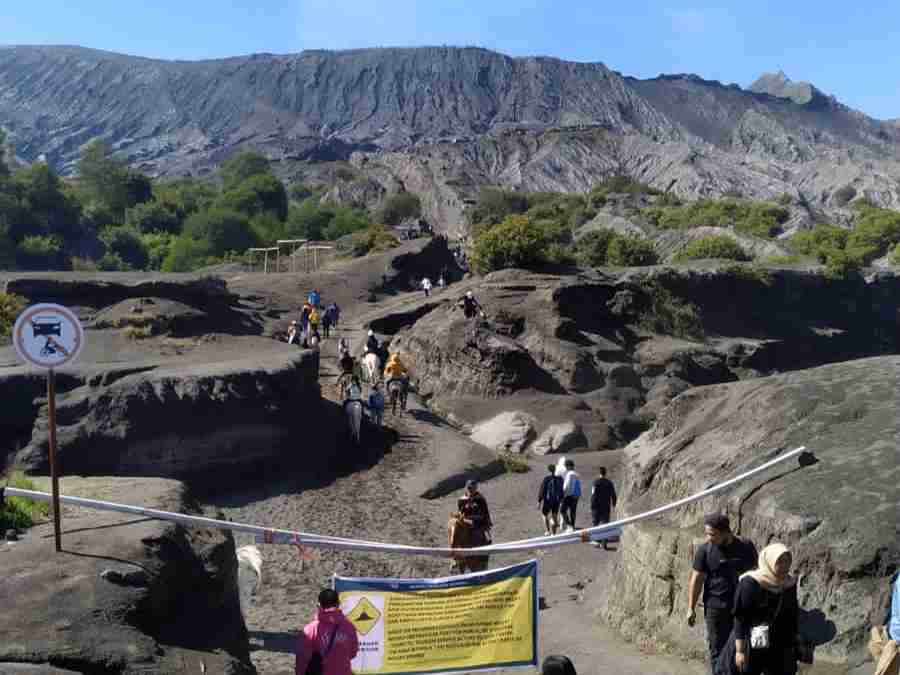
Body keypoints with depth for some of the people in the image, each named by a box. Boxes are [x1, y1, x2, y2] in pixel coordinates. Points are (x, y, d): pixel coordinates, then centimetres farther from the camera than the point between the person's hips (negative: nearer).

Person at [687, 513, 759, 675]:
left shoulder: (746, 548, -2)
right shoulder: (704, 550, -7)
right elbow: (696, 579, -3)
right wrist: (691, 608, -4)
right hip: (716, 608, -2)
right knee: (718, 650, 4)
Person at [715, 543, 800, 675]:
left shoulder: (790, 583, -1)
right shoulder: (750, 583, -20)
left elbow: (793, 615, 11)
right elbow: (741, 618, -18)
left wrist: (794, 643, 13)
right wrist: (740, 650, -19)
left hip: (779, 648, 6)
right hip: (751, 645, -6)